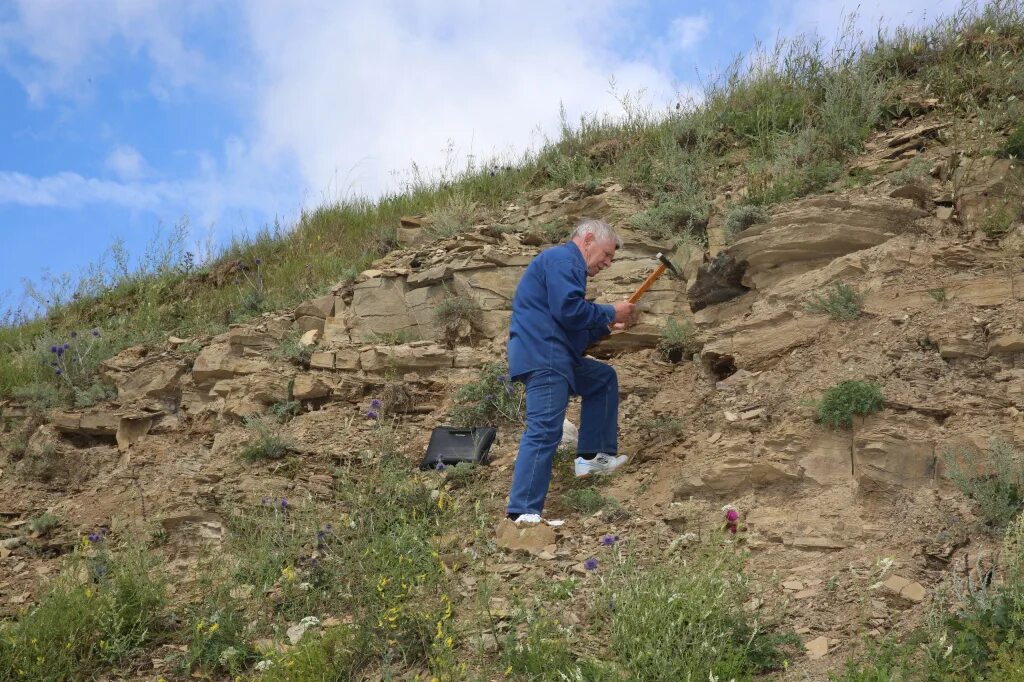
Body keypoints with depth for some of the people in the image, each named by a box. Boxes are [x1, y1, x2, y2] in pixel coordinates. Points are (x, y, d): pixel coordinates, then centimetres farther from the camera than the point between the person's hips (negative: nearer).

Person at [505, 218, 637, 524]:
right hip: (542, 358, -11)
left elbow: (577, 329, 29)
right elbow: (568, 310, -20)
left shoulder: (569, 265, 27)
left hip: (555, 358, 11)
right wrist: (610, 312, -7)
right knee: (545, 430, -16)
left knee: (604, 379, 25)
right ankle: (523, 514, -20)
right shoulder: (561, 259, -6)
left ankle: (592, 456, 20)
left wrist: (608, 325, 18)